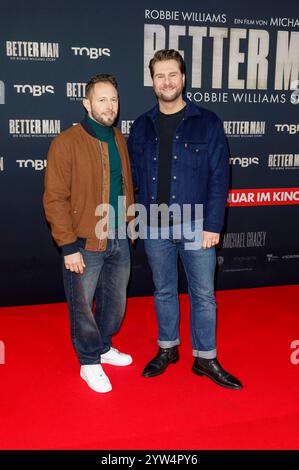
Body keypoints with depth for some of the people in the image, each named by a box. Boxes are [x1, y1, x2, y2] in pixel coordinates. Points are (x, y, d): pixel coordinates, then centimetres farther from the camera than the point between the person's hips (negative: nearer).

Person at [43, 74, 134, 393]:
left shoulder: (118, 139, 8)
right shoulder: (67, 143, -13)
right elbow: (54, 199, -15)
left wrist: (129, 222, 11)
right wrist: (69, 246, -16)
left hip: (119, 240, 6)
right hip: (85, 245, -6)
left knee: (115, 301, 20)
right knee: (83, 305, 9)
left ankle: (103, 347, 43)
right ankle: (89, 362, 31)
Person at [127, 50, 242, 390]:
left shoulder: (207, 123, -3)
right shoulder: (142, 127, 5)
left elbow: (219, 178, -6)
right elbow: (133, 176, 8)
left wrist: (213, 225, -11)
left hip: (196, 227, -2)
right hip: (155, 228, 3)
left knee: (203, 295, 7)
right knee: (163, 292, 16)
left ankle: (205, 358, 24)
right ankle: (167, 349, 34)